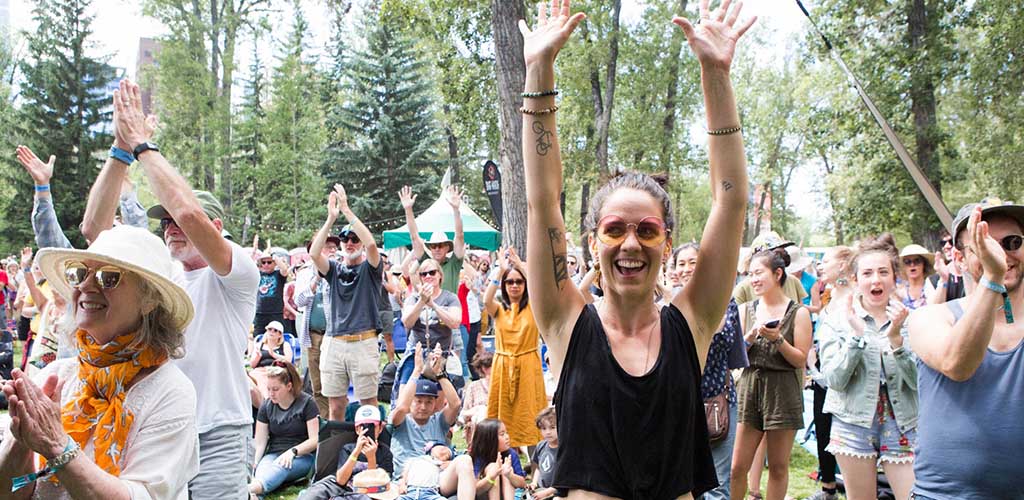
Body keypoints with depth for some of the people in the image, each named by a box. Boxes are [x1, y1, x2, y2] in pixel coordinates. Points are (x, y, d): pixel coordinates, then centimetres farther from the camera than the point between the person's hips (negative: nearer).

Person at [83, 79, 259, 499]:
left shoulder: (238, 274, -6)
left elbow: (189, 214, -23)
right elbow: (95, 228, 2)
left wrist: (142, 145, -13)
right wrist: (121, 148, -6)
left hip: (217, 438, -5)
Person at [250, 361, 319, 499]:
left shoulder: (306, 403, -1)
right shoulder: (266, 406, 10)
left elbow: (315, 439, -7)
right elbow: (260, 442, 4)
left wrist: (293, 451, -23)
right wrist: (253, 463, -15)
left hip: (302, 456, -3)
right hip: (274, 454, 3)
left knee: (281, 467, -37)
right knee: (262, 470, -32)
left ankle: (253, 488, -66)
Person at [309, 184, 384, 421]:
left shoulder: (370, 268, 5)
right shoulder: (334, 269, 14)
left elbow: (371, 243, -16)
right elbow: (314, 253, -6)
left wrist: (346, 210, -15)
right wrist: (331, 218, -12)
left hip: (363, 342, -3)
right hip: (333, 343, 3)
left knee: (368, 402, 0)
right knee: (335, 404, 7)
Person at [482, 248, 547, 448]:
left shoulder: (533, 306, 3)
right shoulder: (499, 308, 6)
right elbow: (486, 300, -16)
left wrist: (520, 264, -20)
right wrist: (501, 270, -22)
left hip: (528, 365, -1)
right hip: (503, 365, 1)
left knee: (527, 411, -1)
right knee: (503, 411, 2)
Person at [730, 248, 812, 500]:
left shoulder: (798, 312, -3)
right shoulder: (746, 310, 7)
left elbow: (801, 359, -5)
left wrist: (778, 339, -18)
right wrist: (751, 335, -13)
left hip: (783, 392, -3)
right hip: (749, 387, 3)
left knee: (778, 467, 9)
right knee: (737, 467, 2)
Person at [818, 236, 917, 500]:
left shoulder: (909, 320, 1)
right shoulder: (836, 320, -1)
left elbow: (918, 381, -6)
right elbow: (835, 380, -10)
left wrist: (895, 337, -18)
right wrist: (857, 335, -18)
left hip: (903, 425, 1)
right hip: (854, 423, -1)